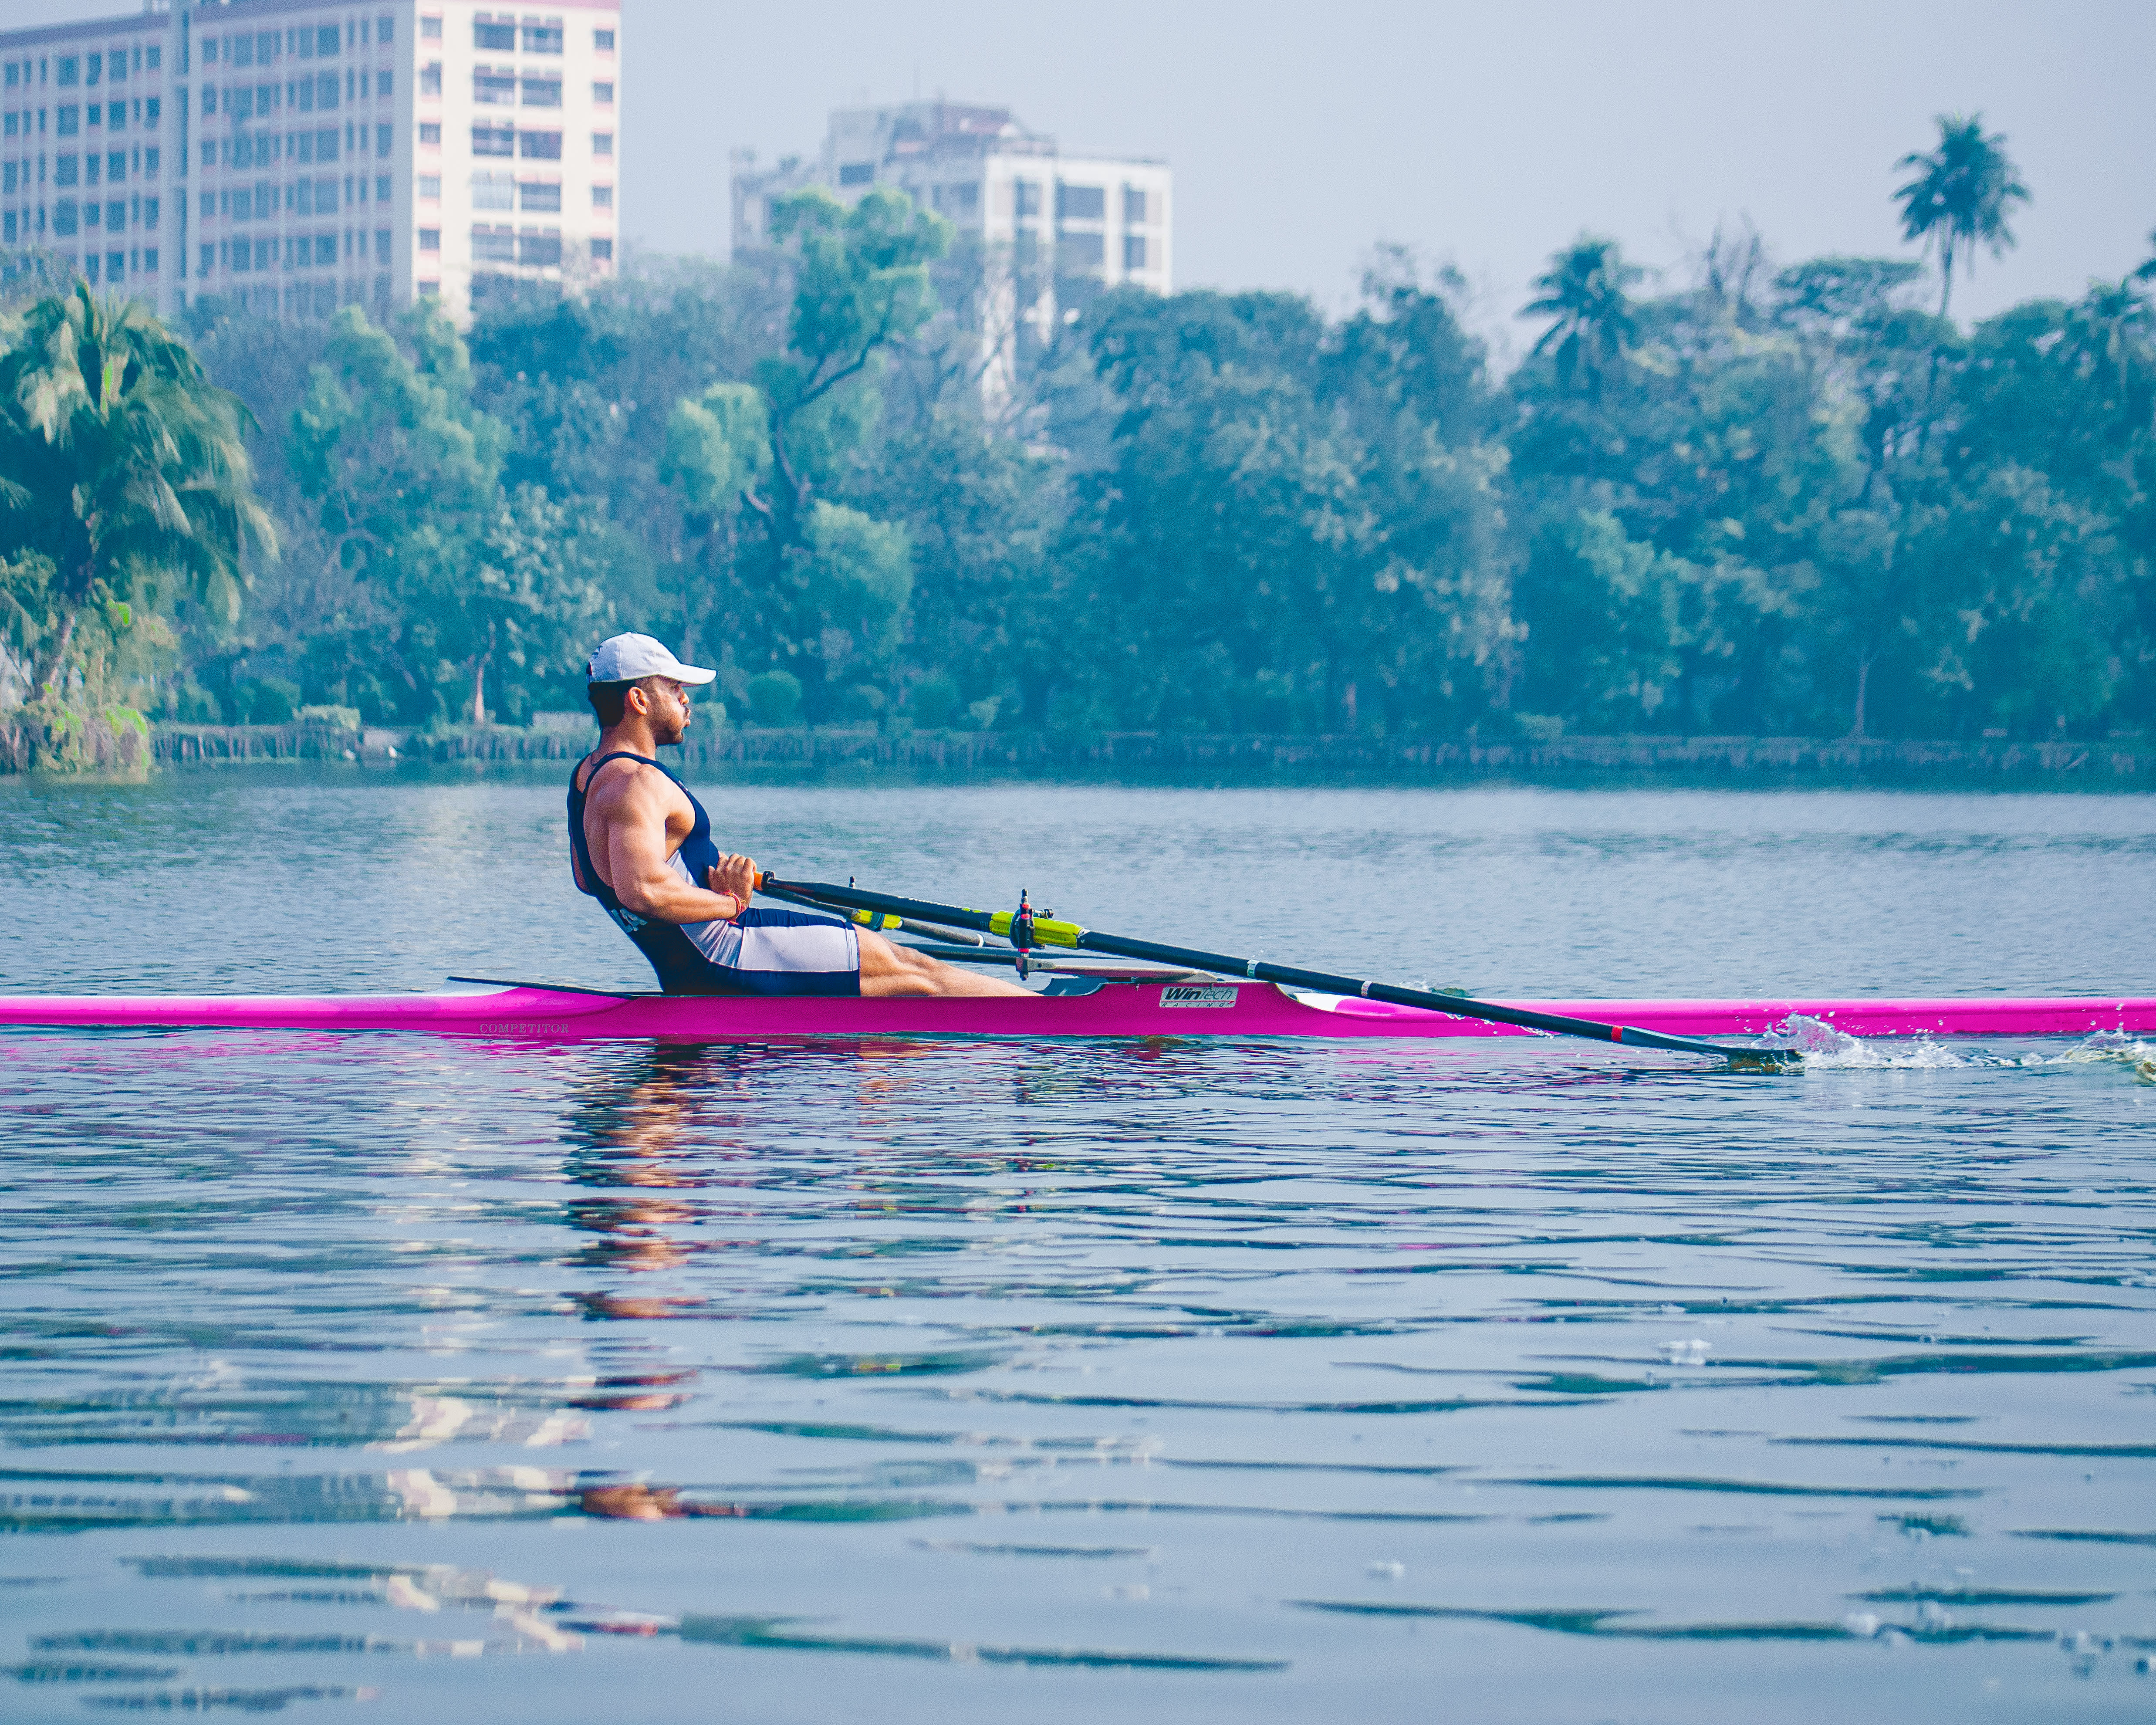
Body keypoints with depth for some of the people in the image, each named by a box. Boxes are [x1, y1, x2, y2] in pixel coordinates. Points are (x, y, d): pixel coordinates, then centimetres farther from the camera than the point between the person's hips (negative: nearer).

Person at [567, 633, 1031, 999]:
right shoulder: (636, 784, -21)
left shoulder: (587, 775, 12)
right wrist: (732, 903, -18)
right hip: (723, 960, -11)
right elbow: (642, 890, -35)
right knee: (905, 970, -5)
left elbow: (587, 880, 26)